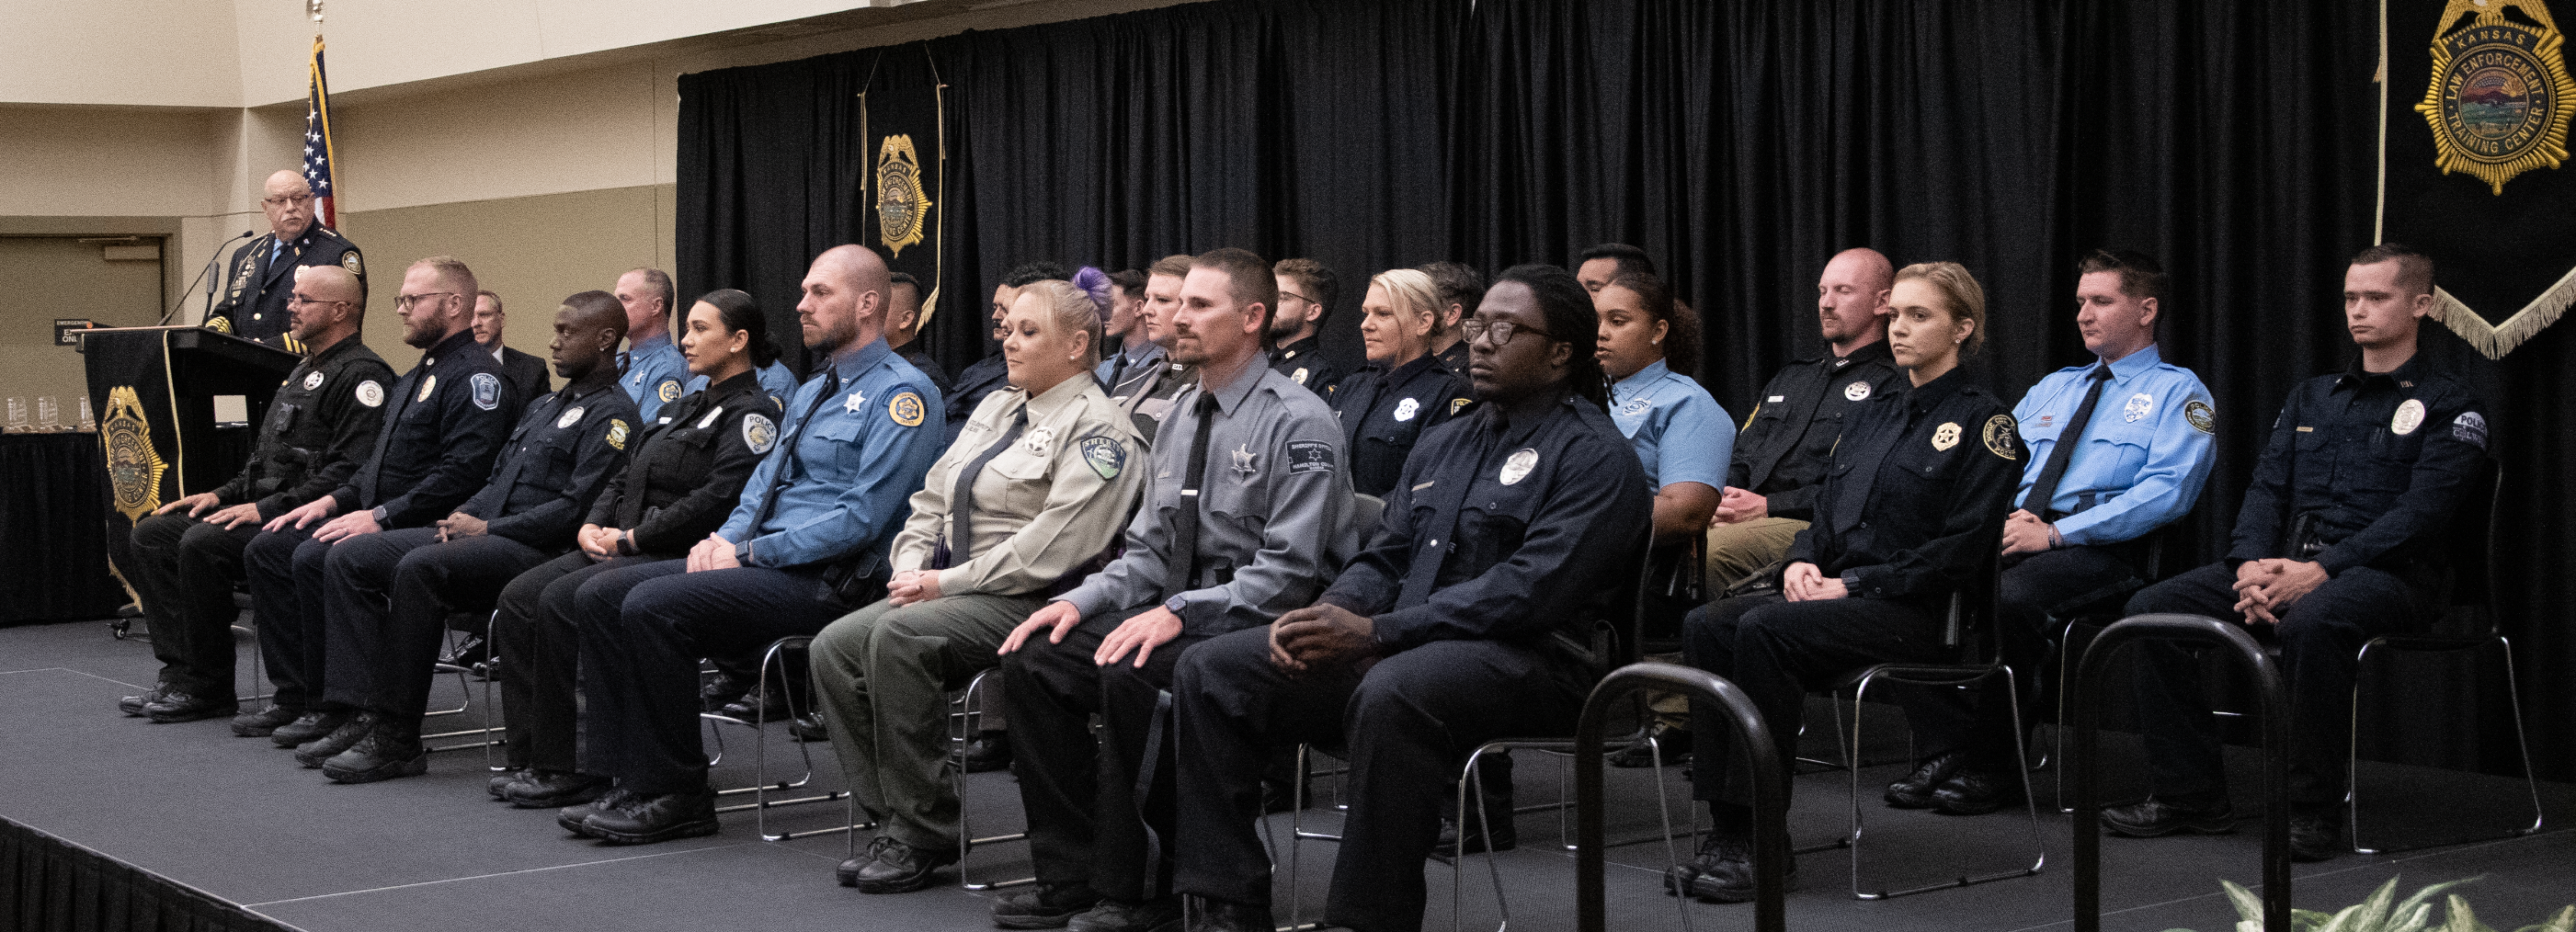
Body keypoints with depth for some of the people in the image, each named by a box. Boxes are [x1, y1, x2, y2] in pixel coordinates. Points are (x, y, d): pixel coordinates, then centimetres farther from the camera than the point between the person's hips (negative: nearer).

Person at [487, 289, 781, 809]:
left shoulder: (752, 414, -8)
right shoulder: (684, 408, 23)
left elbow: (717, 499, -20)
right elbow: (625, 479, 23)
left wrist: (629, 538, -16)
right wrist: (592, 526, 2)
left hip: (678, 555, -9)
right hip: (623, 550, 10)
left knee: (562, 601, -26)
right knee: (518, 598, -7)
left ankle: (568, 769, -19)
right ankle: (531, 756, -7)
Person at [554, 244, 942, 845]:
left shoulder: (900, 393, -9)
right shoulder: (812, 391, 22)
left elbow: (863, 518, -17)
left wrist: (750, 553, -15)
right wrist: (725, 537, 2)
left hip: (827, 580, -10)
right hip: (761, 562, 10)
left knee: (653, 606, -25)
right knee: (600, 597, -3)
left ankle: (676, 796, -15)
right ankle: (630, 783, -6)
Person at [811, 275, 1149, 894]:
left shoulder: (1098, 428, -8)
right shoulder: (995, 408, 21)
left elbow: (1053, 546, -19)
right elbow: (934, 497, 22)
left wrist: (950, 581, -16)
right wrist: (911, 566, 3)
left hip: (1030, 600, -9)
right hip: (954, 588, 9)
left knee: (898, 636, -31)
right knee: (834, 646, -11)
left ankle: (923, 834, -22)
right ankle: (893, 822, -9)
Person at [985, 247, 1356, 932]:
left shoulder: (1298, 424, -11)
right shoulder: (1181, 418, 14)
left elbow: (1286, 572, -18)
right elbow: (1149, 550, 17)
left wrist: (1180, 613, -26)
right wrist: (1083, 600, -1)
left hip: (1262, 629, -8)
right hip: (1183, 611, 8)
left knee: (1130, 673, -32)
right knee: (1033, 659, -9)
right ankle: (1071, 874, -3)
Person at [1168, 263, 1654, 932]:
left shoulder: (1594, 455, -5)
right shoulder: (1445, 443, 22)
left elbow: (1532, 589, -17)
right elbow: (1385, 559, 20)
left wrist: (1377, 632, -21)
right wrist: (1329, 613, -5)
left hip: (1528, 659, -8)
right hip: (1396, 646, 8)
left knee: (1391, 693, -40)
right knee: (1211, 671, -7)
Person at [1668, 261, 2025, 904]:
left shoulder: (1982, 422, -2)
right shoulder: (1874, 415, 21)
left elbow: (1960, 549, -11)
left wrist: (1853, 584, -15)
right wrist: (1802, 561, -1)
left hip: (1920, 611, -7)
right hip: (1836, 591, 8)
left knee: (1765, 630, -31)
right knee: (1705, 626, -18)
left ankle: (1762, 846, -27)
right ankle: (1730, 831, -22)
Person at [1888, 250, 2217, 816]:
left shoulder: (2177, 393, 8)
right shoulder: (2052, 388, 29)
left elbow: (2167, 489, -8)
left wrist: (2057, 533, -16)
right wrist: (1998, 518, -3)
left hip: (2099, 550, -6)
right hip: (2008, 532, 6)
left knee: (2009, 597, -37)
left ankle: (1993, 765, -22)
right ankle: (1943, 752, -17)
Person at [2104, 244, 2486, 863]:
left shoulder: (2448, 406, 3)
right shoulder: (2310, 398, 23)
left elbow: (2419, 514, -10)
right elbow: (2267, 487, 14)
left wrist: (2321, 571, -22)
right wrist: (2251, 565, -9)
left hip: (2383, 573, -6)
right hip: (2286, 562, 6)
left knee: (2311, 621, -41)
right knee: (2151, 609, -13)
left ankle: (2314, 809, -27)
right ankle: (2190, 794, -8)